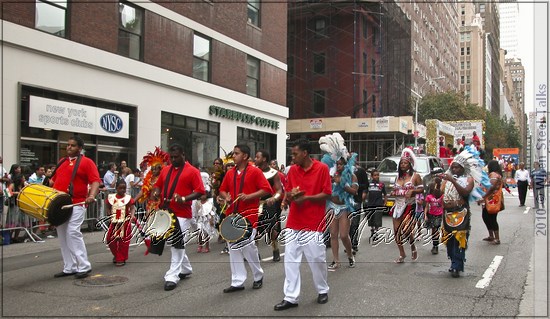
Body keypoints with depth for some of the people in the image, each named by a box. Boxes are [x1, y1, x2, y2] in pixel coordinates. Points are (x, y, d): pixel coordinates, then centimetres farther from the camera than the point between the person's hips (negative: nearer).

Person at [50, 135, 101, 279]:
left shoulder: (86, 162, -3)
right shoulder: (62, 162, 18)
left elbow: (95, 181, -12)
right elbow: (54, 180, 27)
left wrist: (92, 195, -28)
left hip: (76, 204, -7)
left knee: (73, 232, -16)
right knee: (62, 235, 9)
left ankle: (84, 266, -8)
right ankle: (69, 268, 17)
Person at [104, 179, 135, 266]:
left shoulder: (128, 198, -7)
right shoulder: (111, 197, 1)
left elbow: (132, 208, -12)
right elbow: (108, 207, 14)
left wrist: (132, 216, -29)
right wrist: (110, 214, -1)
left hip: (125, 222, -3)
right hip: (114, 222, 3)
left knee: (123, 241, 1)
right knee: (111, 240, 9)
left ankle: (121, 259, 13)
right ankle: (116, 255, 33)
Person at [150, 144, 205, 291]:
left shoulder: (192, 171, -5)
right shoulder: (165, 170, 13)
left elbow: (199, 191, -9)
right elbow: (158, 185, 21)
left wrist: (184, 199, -23)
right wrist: (156, 192, -3)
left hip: (182, 215, -6)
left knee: (177, 245, -5)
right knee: (177, 243, 17)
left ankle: (172, 277, -1)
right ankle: (186, 268, 35)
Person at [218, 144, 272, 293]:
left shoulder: (255, 171, -5)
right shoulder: (230, 173, 11)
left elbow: (266, 189, -9)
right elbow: (222, 190, 20)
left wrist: (248, 196, -18)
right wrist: (225, 197, -2)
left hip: (249, 214, -6)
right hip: (232, 214, 6)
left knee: (248, 245, -7)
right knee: (234, 248, 5)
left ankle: (258, 275, 18)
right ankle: (237, 282, 14)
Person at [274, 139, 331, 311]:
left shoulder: (322, 168, -7)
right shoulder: (292, 170, 7)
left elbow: (327, 194, -7)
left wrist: (306, 198, -17)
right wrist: (289, 196, -10)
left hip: (314, 224, -4)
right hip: (293, 223, 4)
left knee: (317, 259, 6)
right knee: (290, 260, 2)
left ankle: (323, 290, 28)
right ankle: (291, 297, 9)